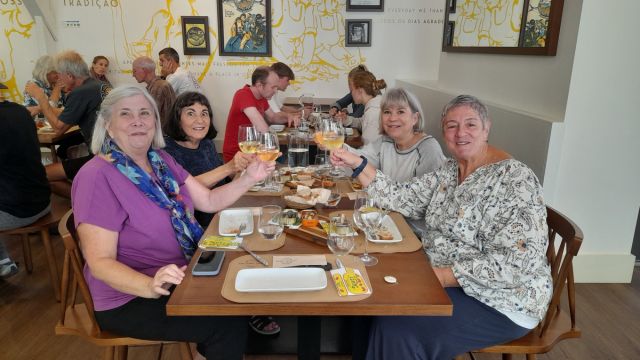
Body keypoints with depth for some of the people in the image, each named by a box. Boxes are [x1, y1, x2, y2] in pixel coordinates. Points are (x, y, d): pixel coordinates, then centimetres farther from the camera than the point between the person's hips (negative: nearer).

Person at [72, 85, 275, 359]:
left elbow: (209, 201, 8)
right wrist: (151, 286, -41)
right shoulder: (97, 176, -19)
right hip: (130, 298, -7)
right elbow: (100, 262, -23)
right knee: (229, 323, -18)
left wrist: (249, 179, -7)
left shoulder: (161, 161, 4)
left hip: (178, 278, 8)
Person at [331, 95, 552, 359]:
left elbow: (514, 265, -26)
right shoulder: (450, 170, 5)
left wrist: (439, 275, -27)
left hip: (501, 303, -7)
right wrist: (356, 164, -9)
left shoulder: (515, 179, -20)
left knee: (399, 328, -18)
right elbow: (402, 198, 0)